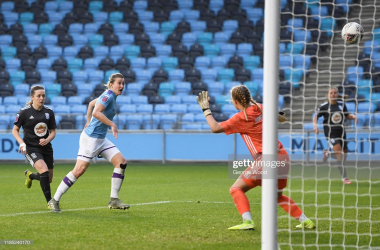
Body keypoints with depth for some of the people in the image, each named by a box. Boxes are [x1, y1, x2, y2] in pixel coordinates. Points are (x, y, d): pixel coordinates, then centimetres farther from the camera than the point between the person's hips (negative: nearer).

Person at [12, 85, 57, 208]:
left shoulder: (49, 112, 1)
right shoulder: (24, 112, -9)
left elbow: (53, 132, 6)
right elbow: (15, 130, 0)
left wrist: (47, 140, -16)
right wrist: (22, 143, -16)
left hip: (46, 148, 5)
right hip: (31, 148, -5)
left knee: (48, 179, 10)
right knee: (44, 170, -28)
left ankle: (30, 175, 44)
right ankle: (49, 201, -19)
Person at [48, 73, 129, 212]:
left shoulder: (110, 96, 13)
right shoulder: (108, 96, -16)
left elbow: (91, 103, 29)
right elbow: (96, 112, -32)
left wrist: (89, 121, 36)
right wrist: (112, 124, -32)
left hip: (101, 139, 10)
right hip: (91, 138, -10)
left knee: (121, 163, -2)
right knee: (79, 170, -11)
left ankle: (114, 200, 1)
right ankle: (55, 200, -1)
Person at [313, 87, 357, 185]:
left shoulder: (341, 104, 5)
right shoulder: (324, 106, -6)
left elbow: (347, 115, 18)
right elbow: (316, 117, 0)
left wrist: (353, 116, -3)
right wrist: (315, 126, -19)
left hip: (341, 133, 5)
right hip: (330, 133, -5)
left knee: (344, 155, 9)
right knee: (339, 154, -21)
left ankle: (327, 153, 38)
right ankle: (344, 178, -13)